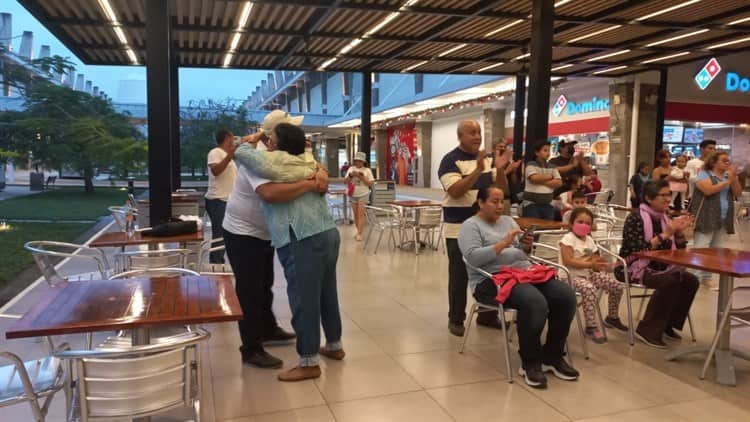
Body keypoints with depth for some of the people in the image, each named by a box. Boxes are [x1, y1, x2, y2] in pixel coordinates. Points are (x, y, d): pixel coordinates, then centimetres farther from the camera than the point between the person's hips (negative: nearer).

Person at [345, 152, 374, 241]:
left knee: (361, 214, -9)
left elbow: (370, 184, -7)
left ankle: (359, 233, -8)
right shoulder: (351, 168, 6)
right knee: (355, 214, 8)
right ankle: (358, 231, 18)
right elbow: (346, 181, 7)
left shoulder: (367, 170, -2)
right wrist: (350, 175, -12)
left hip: (363, 195, -4)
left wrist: (361, 177, -16)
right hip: (353, 194, 4)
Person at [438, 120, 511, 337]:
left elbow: (501, 188, 7)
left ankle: (487, 314, 25)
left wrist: (500, 169, -11)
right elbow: (455, 191, -21)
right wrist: (478, 170, -29)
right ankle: (456, 319, 13)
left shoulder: (487, 158, 10)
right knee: (459, 275, 2)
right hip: (459, 228, -6)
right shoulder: (450, 160, -9)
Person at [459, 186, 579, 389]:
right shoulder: (470, 226, 1)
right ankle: (530, 363, -14)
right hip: (493, 279, -7)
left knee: (566, 295, -17)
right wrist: (503, 243, -18)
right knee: (535, 302, -34)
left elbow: (522, 254, 20)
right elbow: (473, 258, -15)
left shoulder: (508, 221, 22)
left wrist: (527, 246, -3)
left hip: (525, 271, 7)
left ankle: (552, 356, -2)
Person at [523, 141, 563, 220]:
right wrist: (550, 177, -3)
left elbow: (559, 183, 0)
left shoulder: (552, 167, 12)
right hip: (531, 204, -5)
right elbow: (535, 178, -19)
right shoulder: (531, 165, -2)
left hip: (548, 205, 5)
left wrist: (541, 182, -11)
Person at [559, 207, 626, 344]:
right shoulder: (568, 238, -14)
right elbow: (568, 262, -24)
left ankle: (612, 318, 29)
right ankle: (591, 327, -25)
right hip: (572, 276, -8)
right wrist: (589, 264, -27)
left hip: (588, 274, 8)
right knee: (590, 289, -37)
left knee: (617, 286, 4)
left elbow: (593, 262, 14)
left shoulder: (589, 240, 10)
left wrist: (600, 264, -9)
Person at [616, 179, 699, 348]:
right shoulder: (635, 218, -15)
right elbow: (638, 250, -26)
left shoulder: (664, 217, 7)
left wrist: (679, 232, -8)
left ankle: (667, 325, 5)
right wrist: (665, 235, -26)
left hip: (659, 267, 8)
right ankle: (647, 330, -18)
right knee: (669, 282, -29)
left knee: (690, 281, -11)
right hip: (634, 267, -8)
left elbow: (678, 251, 10)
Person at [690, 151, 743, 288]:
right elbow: (708, 190, -20)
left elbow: (738, 193, 8)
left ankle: (706, 277, 14)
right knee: (701, 249, -8)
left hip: (724, 220, 7)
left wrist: (734, 179, -6)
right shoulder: (704, 174, -3)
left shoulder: (729, 176, 16)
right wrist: (728, 181, -15)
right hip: (706, 219, -7)